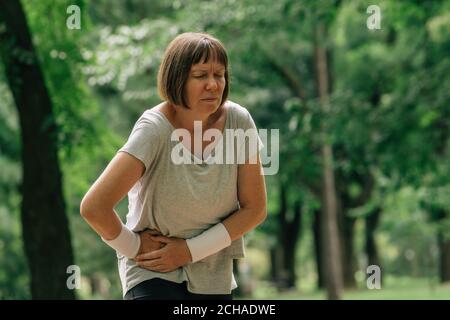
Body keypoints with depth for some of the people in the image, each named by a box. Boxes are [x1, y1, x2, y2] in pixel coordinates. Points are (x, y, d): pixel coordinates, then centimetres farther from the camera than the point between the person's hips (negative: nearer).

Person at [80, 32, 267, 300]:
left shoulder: (238, 122, -9)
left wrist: (189, 250, -10)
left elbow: (254, 209, -4)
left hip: (213, 277, 4)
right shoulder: (154, 129, -20)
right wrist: (134, 247, -11)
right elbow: (94, 206, -24)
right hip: (153, 276, -4)